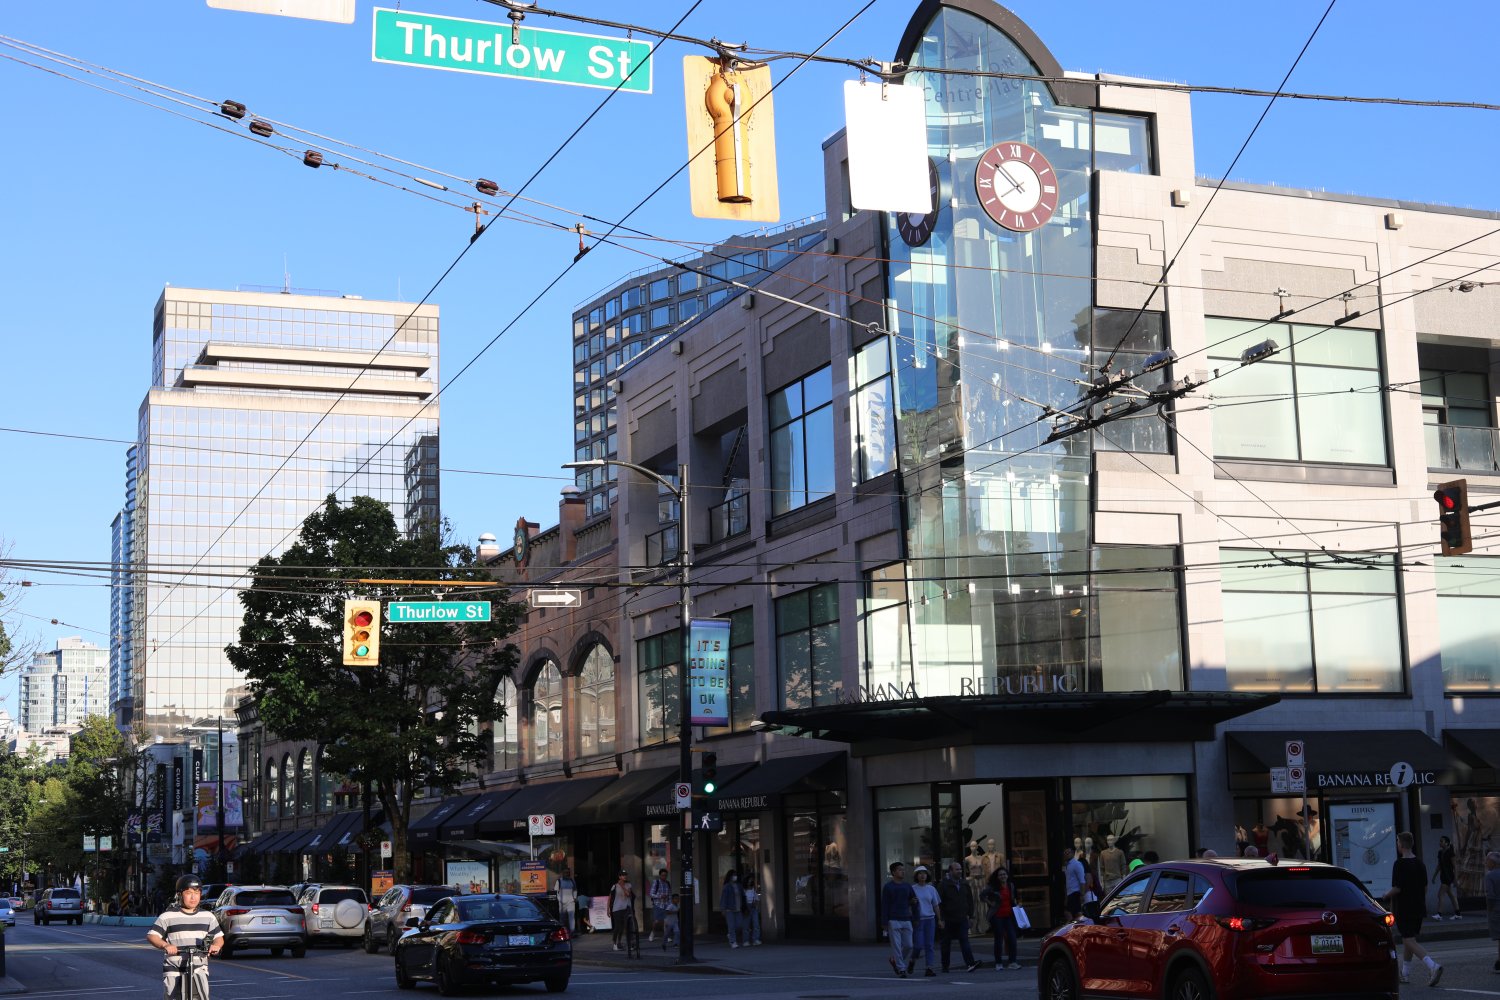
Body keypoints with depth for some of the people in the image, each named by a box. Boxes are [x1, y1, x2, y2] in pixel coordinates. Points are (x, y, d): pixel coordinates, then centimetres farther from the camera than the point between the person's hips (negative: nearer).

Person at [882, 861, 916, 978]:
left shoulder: (907, 887, 11)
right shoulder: (887, 887, 0)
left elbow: (913, 904, 16)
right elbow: (884, 906, -2)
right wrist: (885, 923, -8)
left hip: (906, 920, 4)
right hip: (893, 920, -4)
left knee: (908, 945, 1)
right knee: (896, 946, -6)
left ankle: (894, 960, 24)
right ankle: (901, 969, -1)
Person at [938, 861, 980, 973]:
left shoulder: (964, 884, 11)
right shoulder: (944, 884, -6)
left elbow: (970, 900, 19)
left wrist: (970, 914, 11)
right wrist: (941, 919, -12)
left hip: (962, 919, 3)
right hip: (948, 920, -3)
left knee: (964, 941, -10)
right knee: (946, 943, 8)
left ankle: (970, 964, -21)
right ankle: (945, 966, 19)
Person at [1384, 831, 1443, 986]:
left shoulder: (1400, 864, -16)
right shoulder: (1420, 863, 8)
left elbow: (1396, 889, -19)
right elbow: (1425, 888, 13)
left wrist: (1386, 895, 0)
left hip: (1404, 908, -8)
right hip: (1419, 908, 8)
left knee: (1410, 941, -8)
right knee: (1408, 940, 18)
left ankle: (1432, 966, -27)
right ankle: (1403, 973, 25)